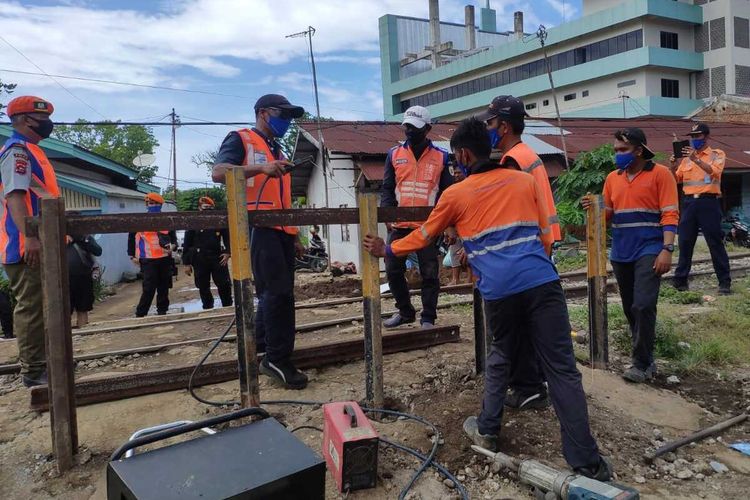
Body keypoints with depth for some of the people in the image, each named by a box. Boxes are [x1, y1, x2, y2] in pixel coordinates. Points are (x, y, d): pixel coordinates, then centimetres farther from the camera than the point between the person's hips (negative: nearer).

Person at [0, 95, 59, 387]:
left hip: (38, 244, 10)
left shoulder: (30, 150, 21)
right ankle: (33, 371, -1)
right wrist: (29, 237, -30)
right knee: (31, 307, -6)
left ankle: (39, 363, 25)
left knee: (38, 306, 15)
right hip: (27, 246, -10)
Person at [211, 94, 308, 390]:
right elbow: (219, 173, -13)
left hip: (281, 230, 8)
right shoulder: (241, 140, 4)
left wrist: (295, 237, 25)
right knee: (278, 291, -13)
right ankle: (277, 359, -6)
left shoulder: (278, 152, 27)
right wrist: (260, 168, -25)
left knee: (274, 293, 9)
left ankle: (261, 348, 22)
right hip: (258, 227, -8)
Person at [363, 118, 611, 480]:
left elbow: (424, 236, 21)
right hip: (542, 282, 1)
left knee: (500, 359, 23)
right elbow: (546, 236, 18)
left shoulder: (456, 194, 9)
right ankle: (587, 464, 6)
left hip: (500, 290, -1)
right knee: (562, 369, 3)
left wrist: (387, 250, 36)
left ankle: (486, 432, 32)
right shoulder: (525, 180, 15)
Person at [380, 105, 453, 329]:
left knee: (429, 274, 3)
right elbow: (387, 189, 8)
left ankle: (428, 318, 16)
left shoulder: (441, 157, 3)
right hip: (399, 225, 3)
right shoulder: (394, 154, 8)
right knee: (393, 270, 6)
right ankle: (405, 312, 25)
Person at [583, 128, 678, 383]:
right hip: (621, 253, 6)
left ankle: (642, 363, -2)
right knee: (630, 309, 11)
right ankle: (645, 357, 25)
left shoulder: (660, 173, -3)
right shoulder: (612, 178, 12)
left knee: (643, 306, -14)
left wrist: (667, 249, -18)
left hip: (649, 251, -6)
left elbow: (670, 214, -8)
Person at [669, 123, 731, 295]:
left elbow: (714, 171, -15)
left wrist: (696, 159, -27)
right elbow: (676, 180, 12)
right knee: (685, 242, 5)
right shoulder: (686, 157, 15)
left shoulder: (717, 155, 5)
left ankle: (725, 282, 3)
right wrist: (673, 166, -7)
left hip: (708, 202, -4)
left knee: (715, 243, -2)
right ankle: (680, 279, 11)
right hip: (689, 202, 4)